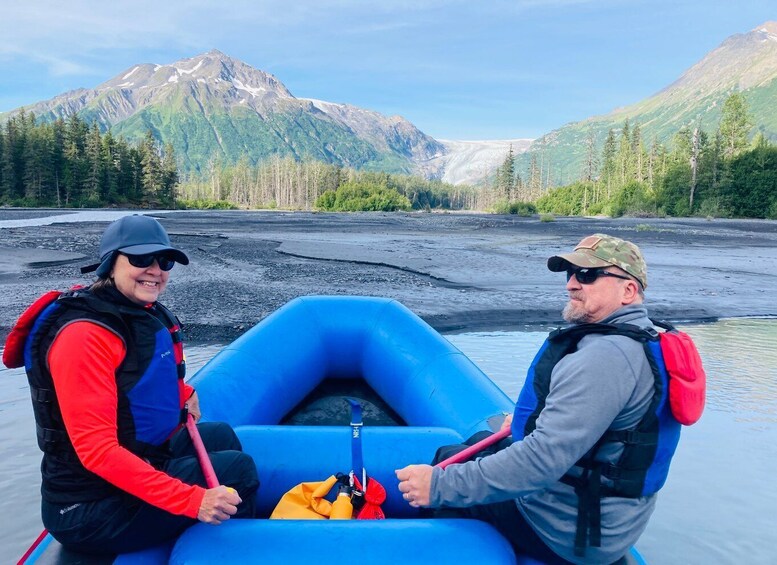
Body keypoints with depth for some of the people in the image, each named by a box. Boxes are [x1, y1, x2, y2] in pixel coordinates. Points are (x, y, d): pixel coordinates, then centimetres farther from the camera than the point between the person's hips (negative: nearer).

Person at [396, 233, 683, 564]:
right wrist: (531, 420, 18)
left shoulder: (603, 356, -29)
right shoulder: (640, 340, 5)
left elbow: (544, 458, -35)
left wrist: (440, 485, -33)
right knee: (476, 444, 21)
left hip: (569, 531, -10)